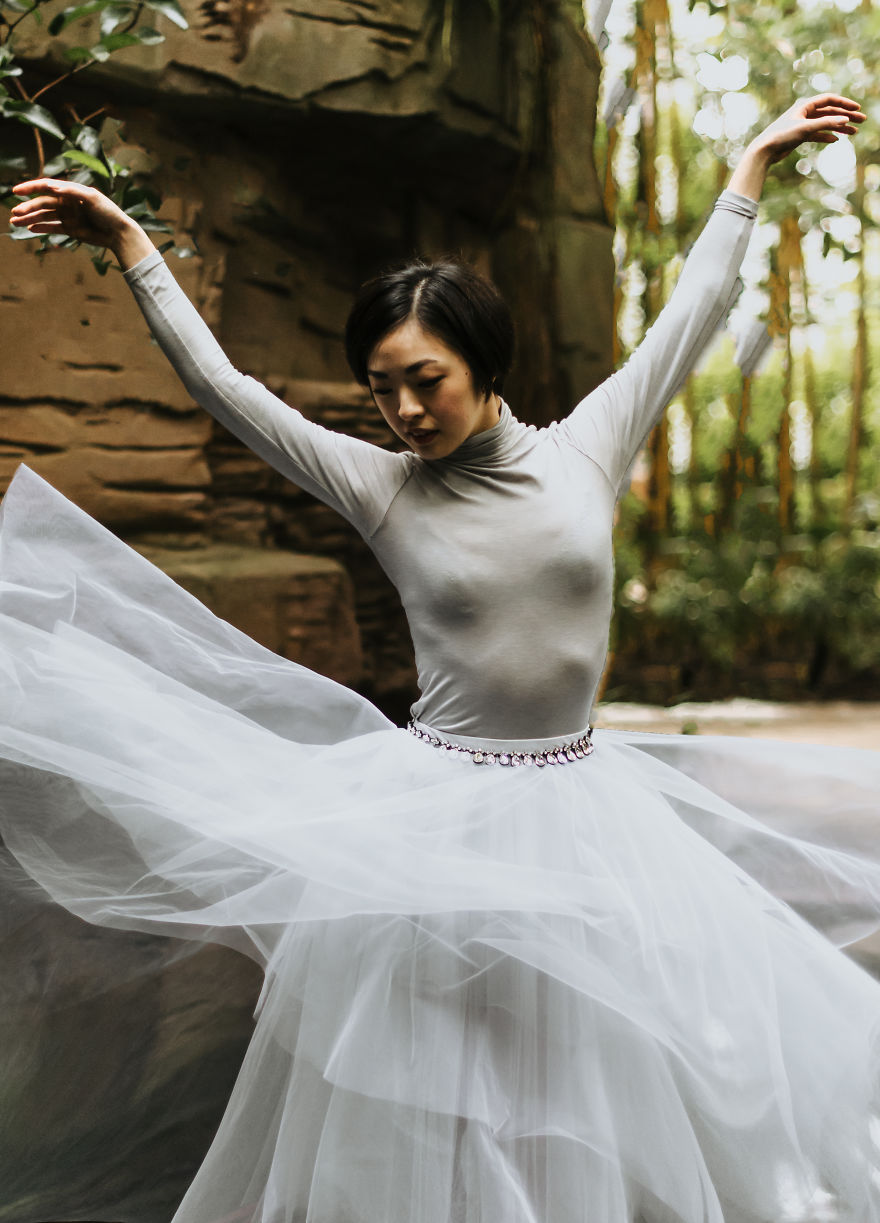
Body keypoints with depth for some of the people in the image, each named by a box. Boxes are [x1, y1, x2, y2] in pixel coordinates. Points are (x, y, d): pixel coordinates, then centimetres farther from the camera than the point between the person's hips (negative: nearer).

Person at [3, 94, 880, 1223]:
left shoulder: (584, 448, 0)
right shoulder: (382, 488, -4)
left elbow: (690, 313, 9)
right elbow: (220, 384, -2)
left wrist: (756, 161, 17)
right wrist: (128, 245, 1)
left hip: (580, 805, 2)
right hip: (439, 818, -2)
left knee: (590, 1102, 12)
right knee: (429, 1104, 6)